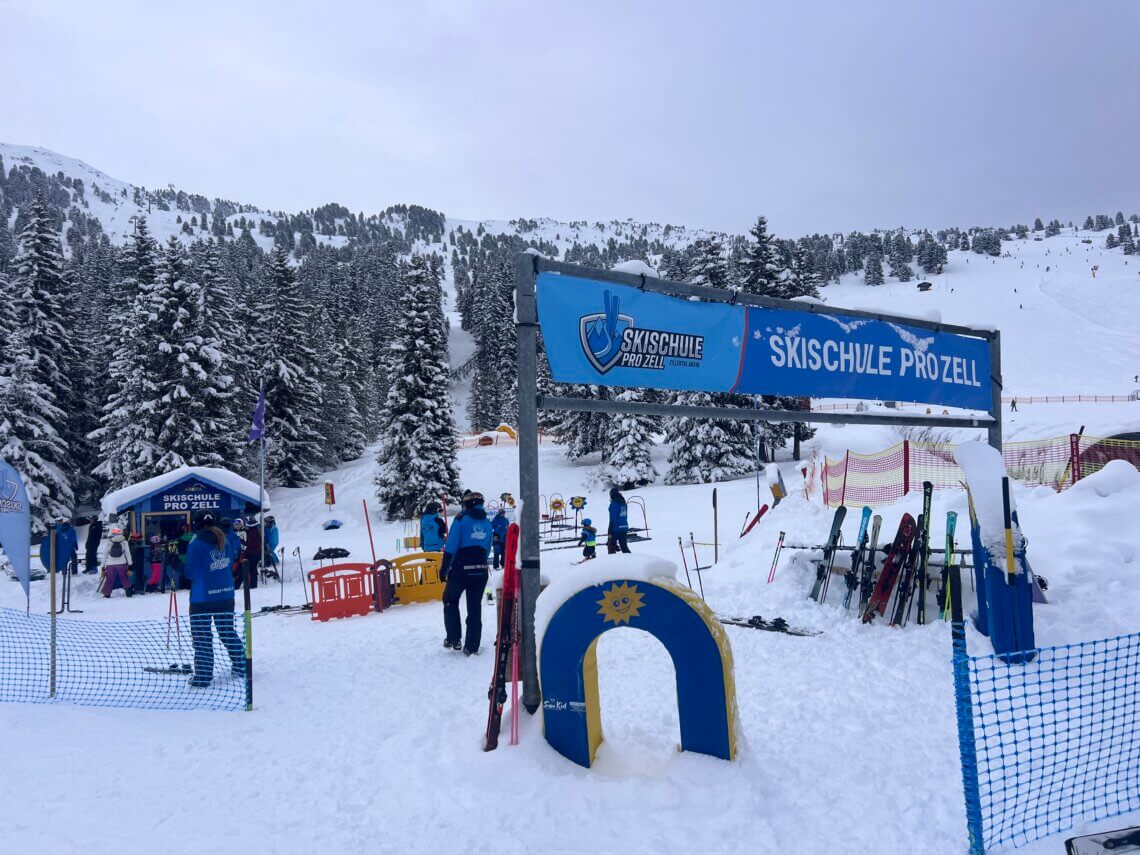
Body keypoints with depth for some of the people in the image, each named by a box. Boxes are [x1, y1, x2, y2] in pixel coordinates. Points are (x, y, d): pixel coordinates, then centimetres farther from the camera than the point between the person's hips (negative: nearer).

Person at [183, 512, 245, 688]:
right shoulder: (225, 541, 6)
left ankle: (202, 676, 5)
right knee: (228, 631, 18)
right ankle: (240, 666, 24)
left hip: (202, 597, -6)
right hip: (226, 595, 6)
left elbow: (190, 571, -13)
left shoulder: (196, 544, -13)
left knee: (201, 636, 3)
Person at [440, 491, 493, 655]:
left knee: (450, 601, 16)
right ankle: (472, 646, 10)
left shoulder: (461, 520, -9)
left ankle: (453, 639, 11)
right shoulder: (487, 523, 8)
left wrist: (444, 569, -4)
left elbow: (451, 547, -11)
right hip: (481, 571, 5)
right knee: (475, 607, 9)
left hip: (461, 570, -4)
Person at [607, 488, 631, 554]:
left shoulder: (613, 504, -15)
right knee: (624, 546, 13)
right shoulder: (624, 503, 7)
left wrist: (610, 532, -14)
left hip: (615, 529, -7)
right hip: (624, 528, 7)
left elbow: (612, 520, -17)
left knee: (611, 546, 5)